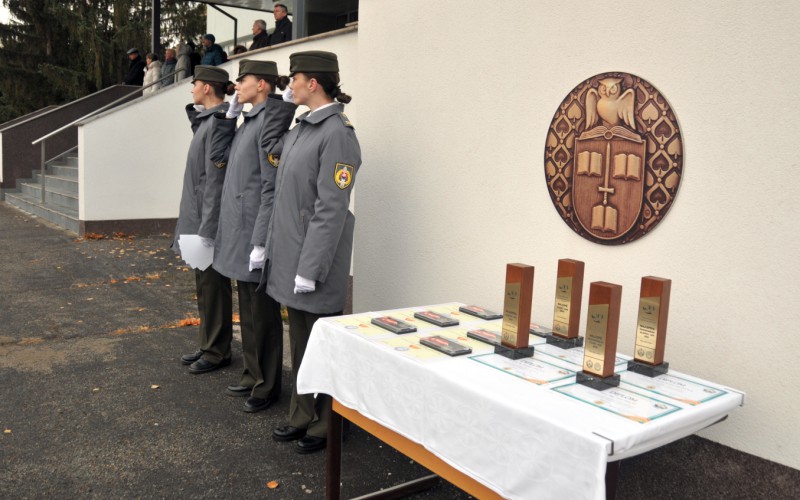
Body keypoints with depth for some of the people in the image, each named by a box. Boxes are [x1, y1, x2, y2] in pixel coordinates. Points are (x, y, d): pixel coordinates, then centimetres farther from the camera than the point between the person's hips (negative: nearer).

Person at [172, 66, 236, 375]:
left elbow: (216, 180, -21)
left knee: (213, 286, 1)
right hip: (198, 216, 10)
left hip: (210, 219, -10)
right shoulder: (205, 121, 12)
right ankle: (207, 346, 29)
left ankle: (217, 352, 14)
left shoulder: (219, 124, -17)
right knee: (205, 285, 16)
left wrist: (207, 230, -22)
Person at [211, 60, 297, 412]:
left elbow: (273, 187, -20)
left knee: (263, 315, 3)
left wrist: (260, 243, -21)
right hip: (239, 235, 9)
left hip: (255, 235, -9)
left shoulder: (272, 120, -15)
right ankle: (253, 376, 32)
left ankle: (267, 387, 16)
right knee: (248, 311, 18)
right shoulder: (249, 120, 13)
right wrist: (229, 115, 14)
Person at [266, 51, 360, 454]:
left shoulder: (337, 133, -16)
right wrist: (273, 247, 15)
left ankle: (326, 426, 22)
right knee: (299, 344, 18)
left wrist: (310, 269, -20)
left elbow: (331, 209, -20)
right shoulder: (301, 128, 12)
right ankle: (302, 417, 32)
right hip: (289, 257, 9)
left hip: (314, 260, -8)